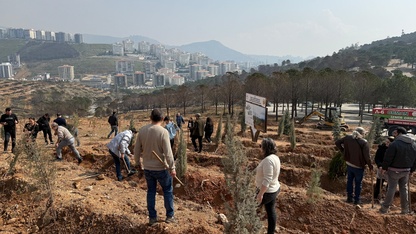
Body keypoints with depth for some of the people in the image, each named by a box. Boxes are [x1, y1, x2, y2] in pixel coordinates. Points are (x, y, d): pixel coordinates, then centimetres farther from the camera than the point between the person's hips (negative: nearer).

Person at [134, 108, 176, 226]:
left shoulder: (142, 130, -4)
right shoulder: (163, 131, -19)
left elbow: (137, 150, 3)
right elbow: (168, 153, -21)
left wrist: (138, 163, 17)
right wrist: (172, 168, -12)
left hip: (147, 168, 4)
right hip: (161, 168, -4)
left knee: (151, 191, 18)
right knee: (168, 191, 15)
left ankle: (152, 217, 26)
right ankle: (170, 216, 25)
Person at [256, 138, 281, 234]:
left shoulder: (268, 160, -28)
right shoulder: (275, 157, 3)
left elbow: (267, 180, -30)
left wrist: (260, 194, -26)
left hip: (266, 192, -9)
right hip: (274, 190, 9)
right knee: (271, 212, 18)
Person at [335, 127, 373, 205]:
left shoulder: (348, 138, -6)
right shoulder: (364, 142, -19)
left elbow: (337, 143, 1)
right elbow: (367, 156, -19)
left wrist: (343, 151, 7)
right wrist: (370, 166, -6)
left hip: (349, 164, 4)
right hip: (359, 166, -4)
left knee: (349, 181, 18)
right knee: (358, 183, 12)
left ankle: (349, 198, 28)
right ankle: (357, 200, 22)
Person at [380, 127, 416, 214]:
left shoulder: (395, 144, -19)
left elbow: (388, 158, -18)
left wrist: (384, 168, -6)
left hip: (394, 170, -6)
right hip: (406, 171, 6)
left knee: (391, 188, 1)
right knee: (404, 188, 16)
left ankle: (385, 208, 9)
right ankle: (405, 209, 24)